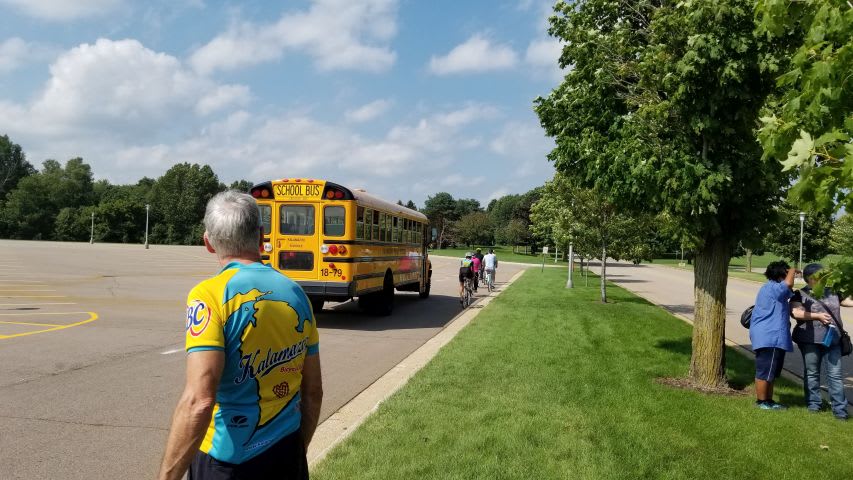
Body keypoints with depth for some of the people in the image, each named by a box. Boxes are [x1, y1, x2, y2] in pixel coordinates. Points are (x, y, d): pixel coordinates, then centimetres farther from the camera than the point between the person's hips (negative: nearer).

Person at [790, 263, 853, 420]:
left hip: (832, 338, 3)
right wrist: (817, 316, -20)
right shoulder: (800, 294, -1)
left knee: (835, 374, 0)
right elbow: (795, 312, -14)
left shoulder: (832, 292, 13)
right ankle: (813, 403, 19)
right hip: (810, 340, -3)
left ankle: (839, 408, 3)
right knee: (812, 372, 8)